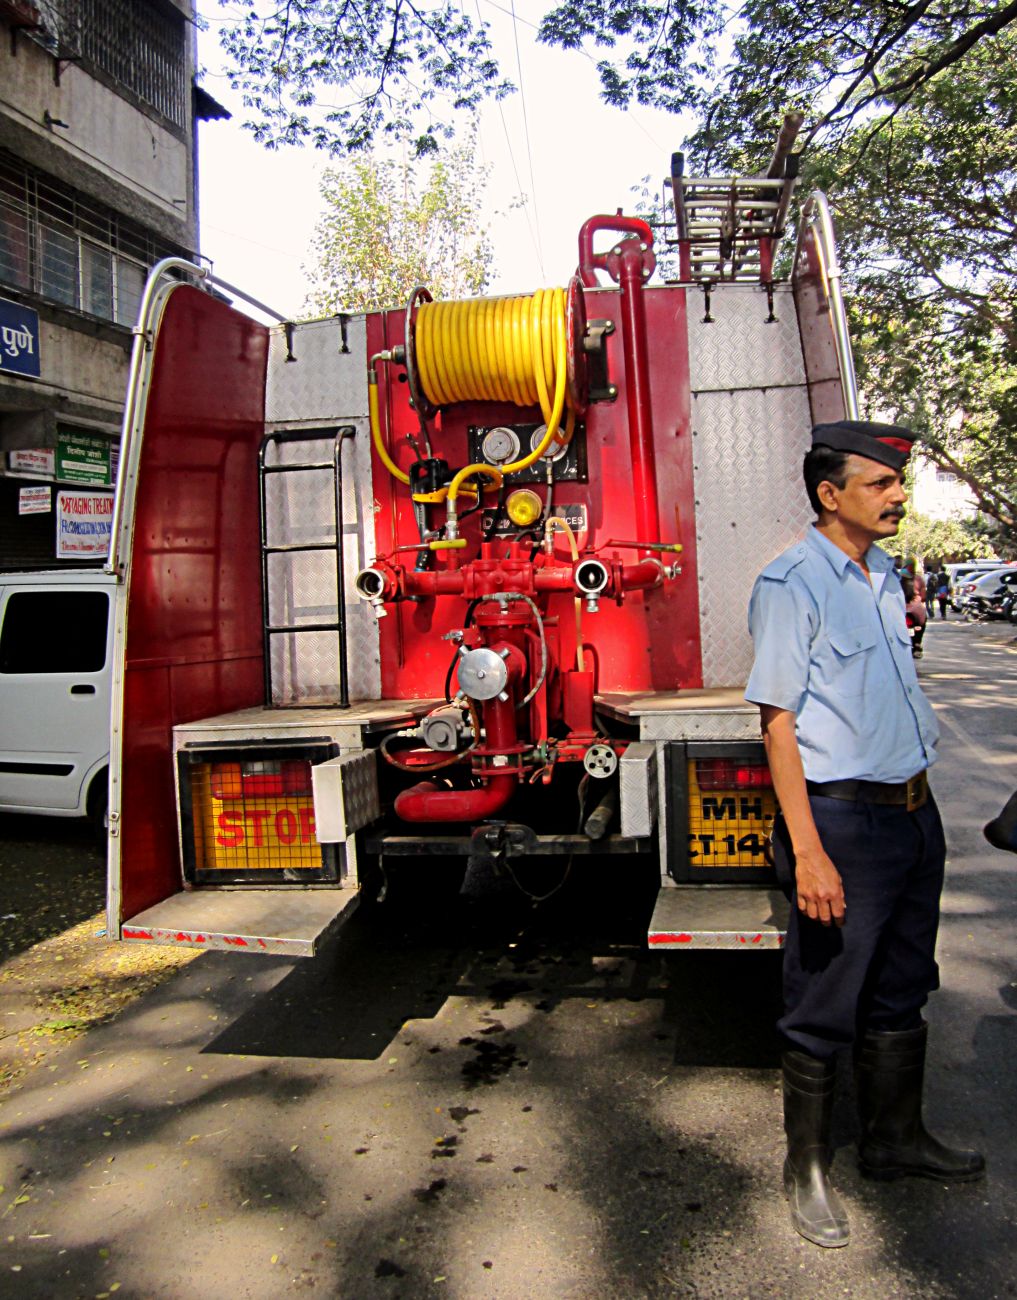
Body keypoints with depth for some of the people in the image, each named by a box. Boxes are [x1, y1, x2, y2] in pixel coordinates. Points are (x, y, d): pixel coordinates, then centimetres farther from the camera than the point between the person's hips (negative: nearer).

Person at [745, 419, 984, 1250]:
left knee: (901, 995, 21)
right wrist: (808, 853, -21)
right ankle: (808, 1169, 25)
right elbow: (779, 722, -18)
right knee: (826, 1010, 6)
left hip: (914, 811, 8)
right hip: (844, 817, -8)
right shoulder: (793, 583, -14)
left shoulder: (885, 576, 12)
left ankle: (895, 1140, 40)